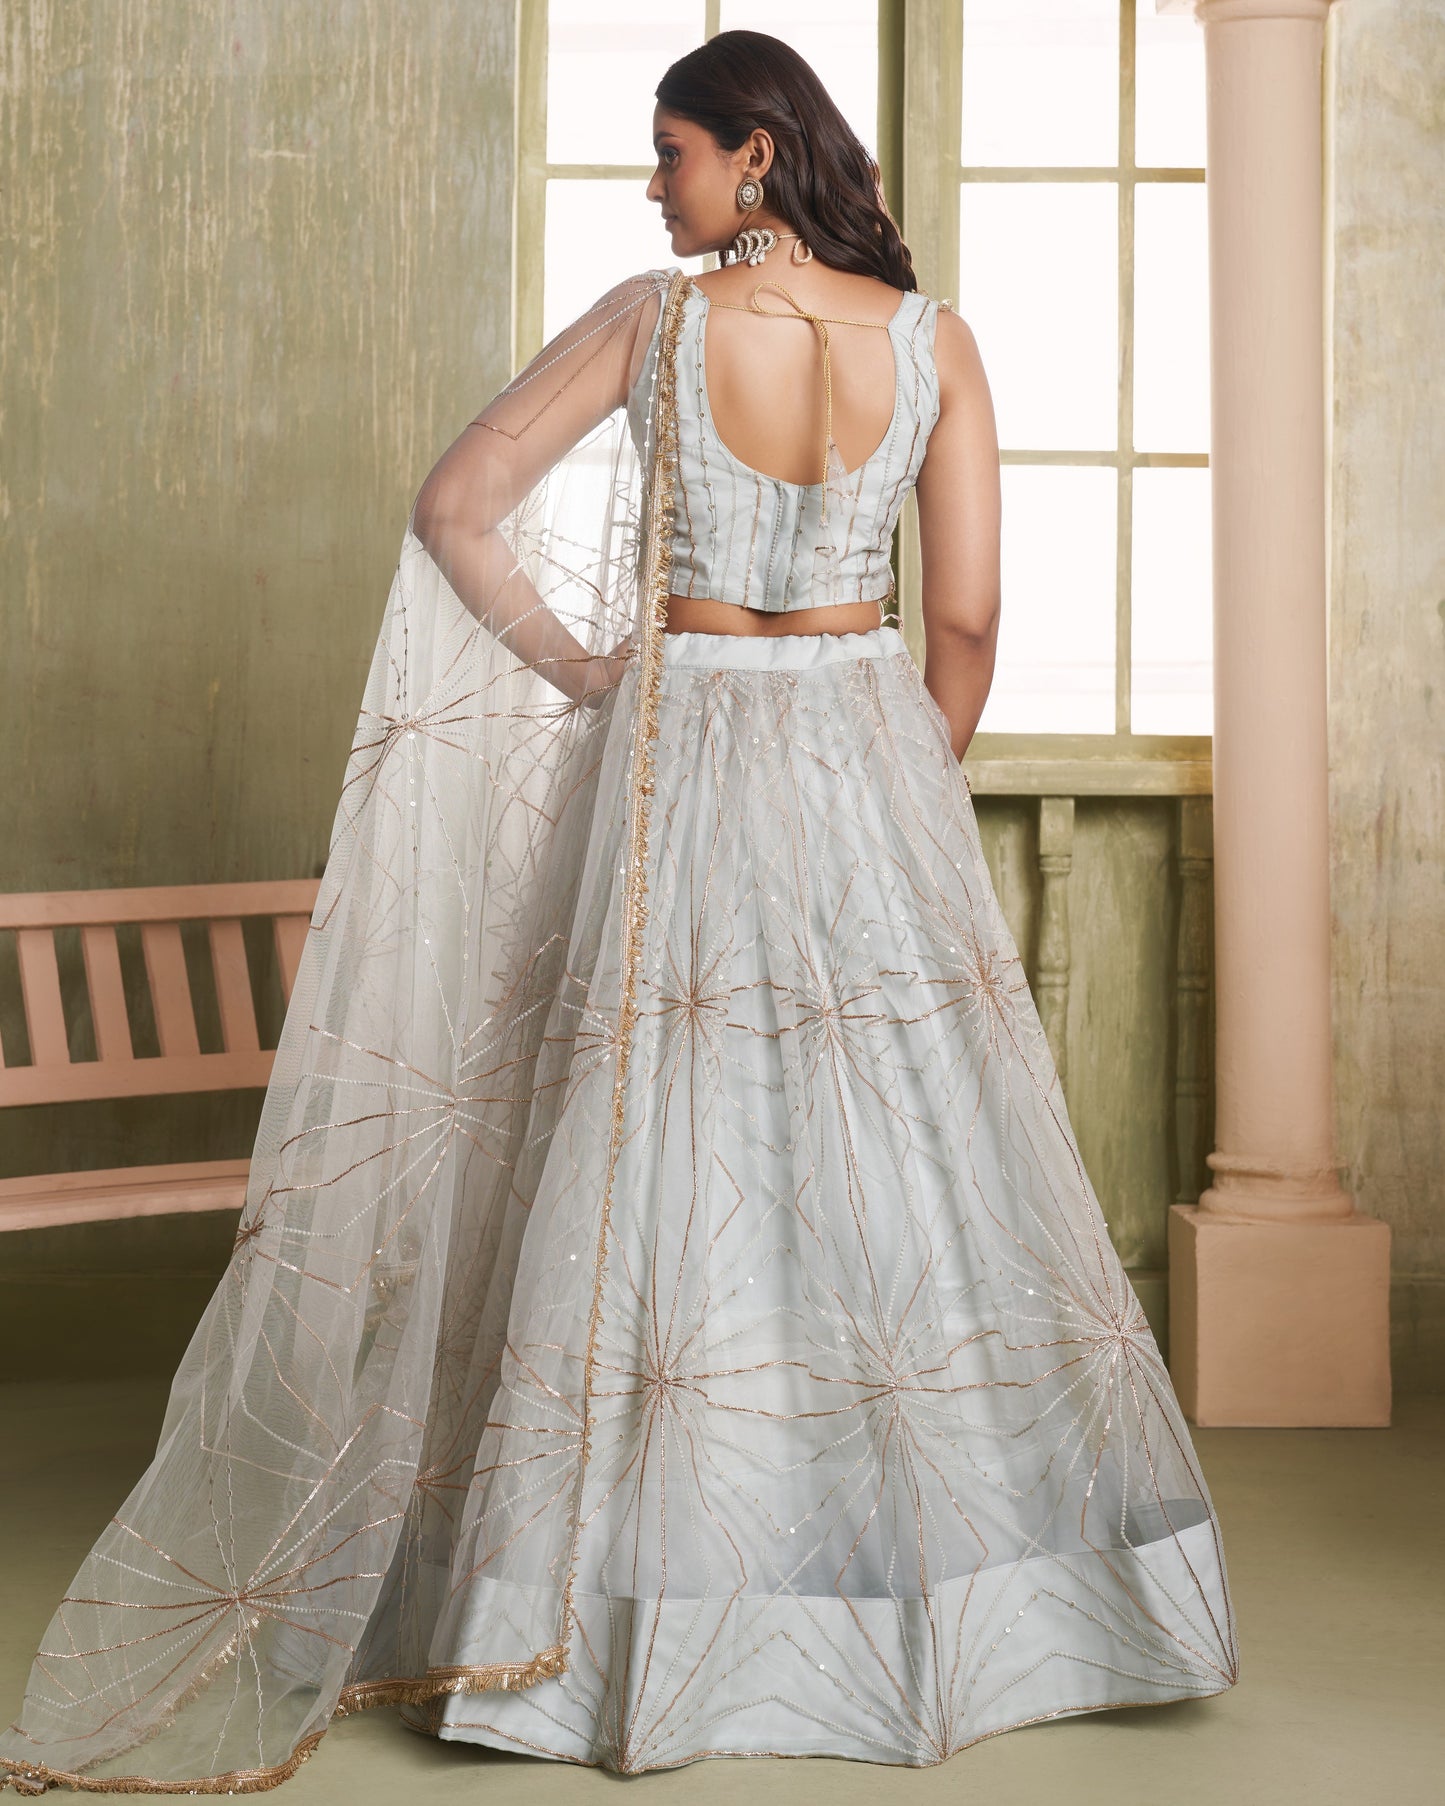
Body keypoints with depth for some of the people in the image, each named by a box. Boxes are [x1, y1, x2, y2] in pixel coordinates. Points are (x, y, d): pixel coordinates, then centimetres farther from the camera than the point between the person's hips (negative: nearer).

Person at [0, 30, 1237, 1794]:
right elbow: (970, 617, 0)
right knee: (916, 1169, 8)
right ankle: (963, 1592, 17)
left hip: (684, 759, -2)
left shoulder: (653, 320, -5)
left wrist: (584, 673, 8)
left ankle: (662, 1612, 11)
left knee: (673, 1167, 3)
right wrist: (910, 793, 13)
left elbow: (452, 507, -2)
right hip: (869, 747, 2)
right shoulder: (932, 338, -1)